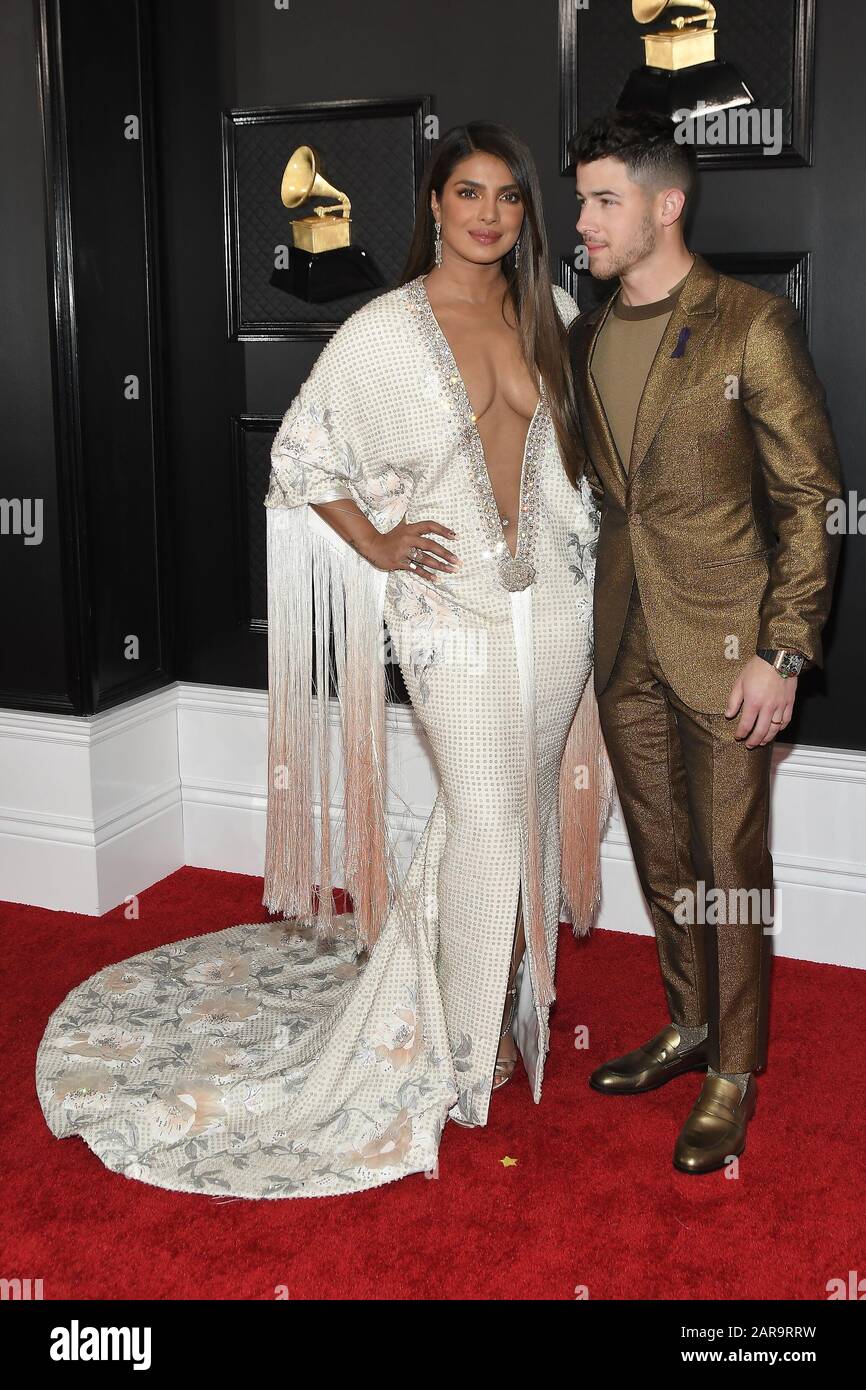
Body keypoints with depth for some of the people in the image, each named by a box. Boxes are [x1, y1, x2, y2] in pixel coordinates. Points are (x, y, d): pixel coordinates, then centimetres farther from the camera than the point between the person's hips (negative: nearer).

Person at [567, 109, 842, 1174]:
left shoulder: (752, 327, -9)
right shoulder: (586, 338, 10)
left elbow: (810, 498, -10)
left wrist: (783, 653, -15)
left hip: (722, 643, -6)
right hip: (625, 643, 6)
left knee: (728, 866, 4)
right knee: (660, 857, 16)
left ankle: (734, 1073, 20)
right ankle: (688, 1028, 35)